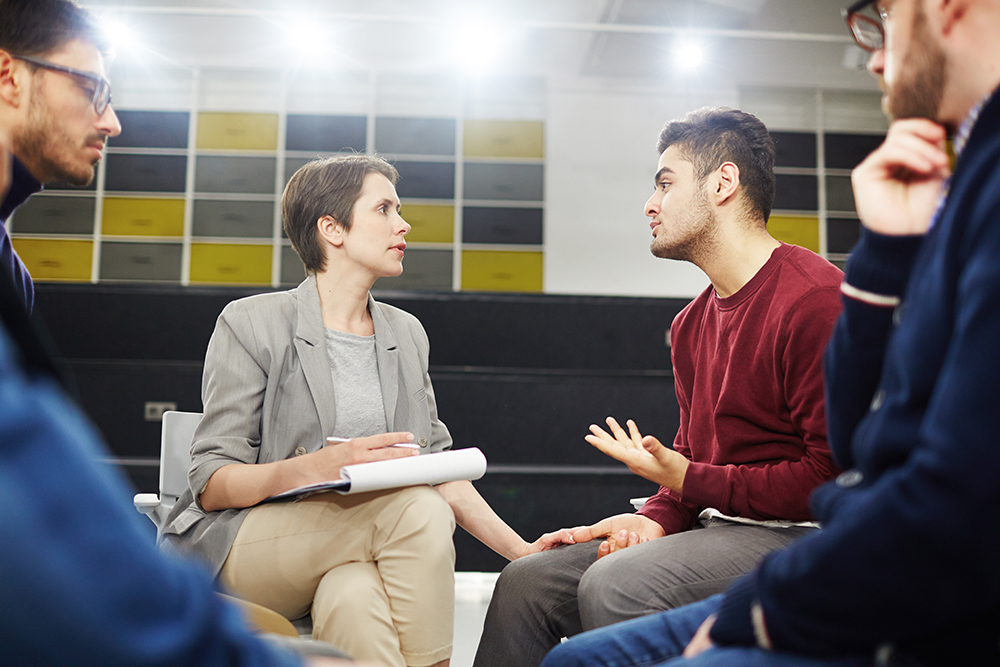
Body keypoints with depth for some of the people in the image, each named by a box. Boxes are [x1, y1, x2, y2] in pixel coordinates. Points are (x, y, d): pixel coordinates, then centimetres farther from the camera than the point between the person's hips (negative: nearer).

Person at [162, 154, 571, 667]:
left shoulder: (406, 333, 15)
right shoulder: (251, 323, -2)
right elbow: (211, 483, -7)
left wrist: (521, 551, 3)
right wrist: (317, 467, -26)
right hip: (247, 547, -4)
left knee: (355, 601, -33)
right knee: (418, 506, -29)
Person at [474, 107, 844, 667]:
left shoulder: (816, 297, -15)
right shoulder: (692, 323, 14)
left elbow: (834, 474, -20)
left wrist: (688, 480, -13)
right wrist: (657, 517, -2)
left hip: (798, 534, -8)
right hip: (713, 524, 8)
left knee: (614, 586, -31)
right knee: (526, 582, -1)